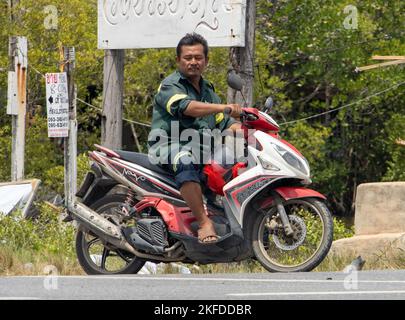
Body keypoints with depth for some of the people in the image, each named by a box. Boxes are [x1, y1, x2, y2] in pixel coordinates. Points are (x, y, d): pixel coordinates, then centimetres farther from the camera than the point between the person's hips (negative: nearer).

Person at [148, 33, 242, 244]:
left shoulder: (208, 91, 24)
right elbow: (186, 107, -24)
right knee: (186, 162, -41)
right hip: (170, 145, -8)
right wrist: (224, 108, -33)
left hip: (201, 148, 8)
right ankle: (204, 223, -45)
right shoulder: (170, 86, -2)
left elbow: (226, 124, 18)